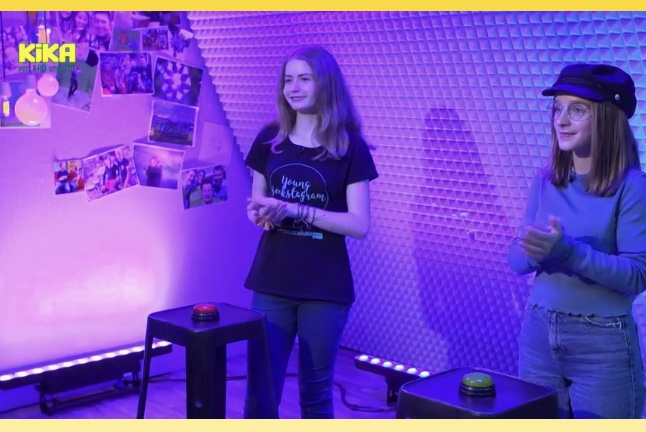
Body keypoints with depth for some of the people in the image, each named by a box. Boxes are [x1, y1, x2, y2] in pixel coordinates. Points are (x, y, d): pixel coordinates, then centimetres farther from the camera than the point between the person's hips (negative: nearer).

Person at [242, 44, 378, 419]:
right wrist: (260, 214, -9)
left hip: (325, 290, -3)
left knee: (315, 394, 8)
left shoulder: (350, 147, -4)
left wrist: (296, 209, -19)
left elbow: (359, 225, -10)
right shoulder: (270, 140, 6)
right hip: (271, 283, 3)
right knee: (260, 392, 4)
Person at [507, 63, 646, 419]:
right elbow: (516, 258, 4)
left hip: (603, 342, -4)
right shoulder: (545, 181, 3)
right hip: (538, 332, 4)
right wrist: (534, 252, -18)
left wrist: (568, 250, -27)